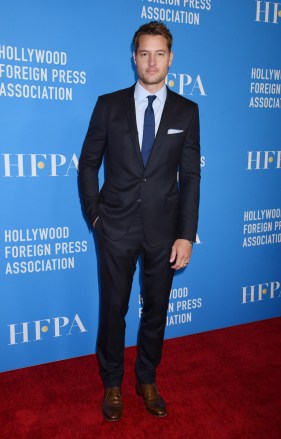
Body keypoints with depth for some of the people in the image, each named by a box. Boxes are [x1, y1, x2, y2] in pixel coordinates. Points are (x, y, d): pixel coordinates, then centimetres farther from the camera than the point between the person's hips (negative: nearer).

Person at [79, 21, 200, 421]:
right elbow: (89, 163, 5)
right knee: (113, 308, 10)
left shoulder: (186, 111, 2)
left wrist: (186, 234, -5)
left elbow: (190, 176, -1)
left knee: (156, 309, 13)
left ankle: (147, 381, 36)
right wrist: (95, 214, -1)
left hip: (163, 227, 1)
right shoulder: (109, 105, 1)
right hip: (117, 227, 0)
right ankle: (112, 384, 32)